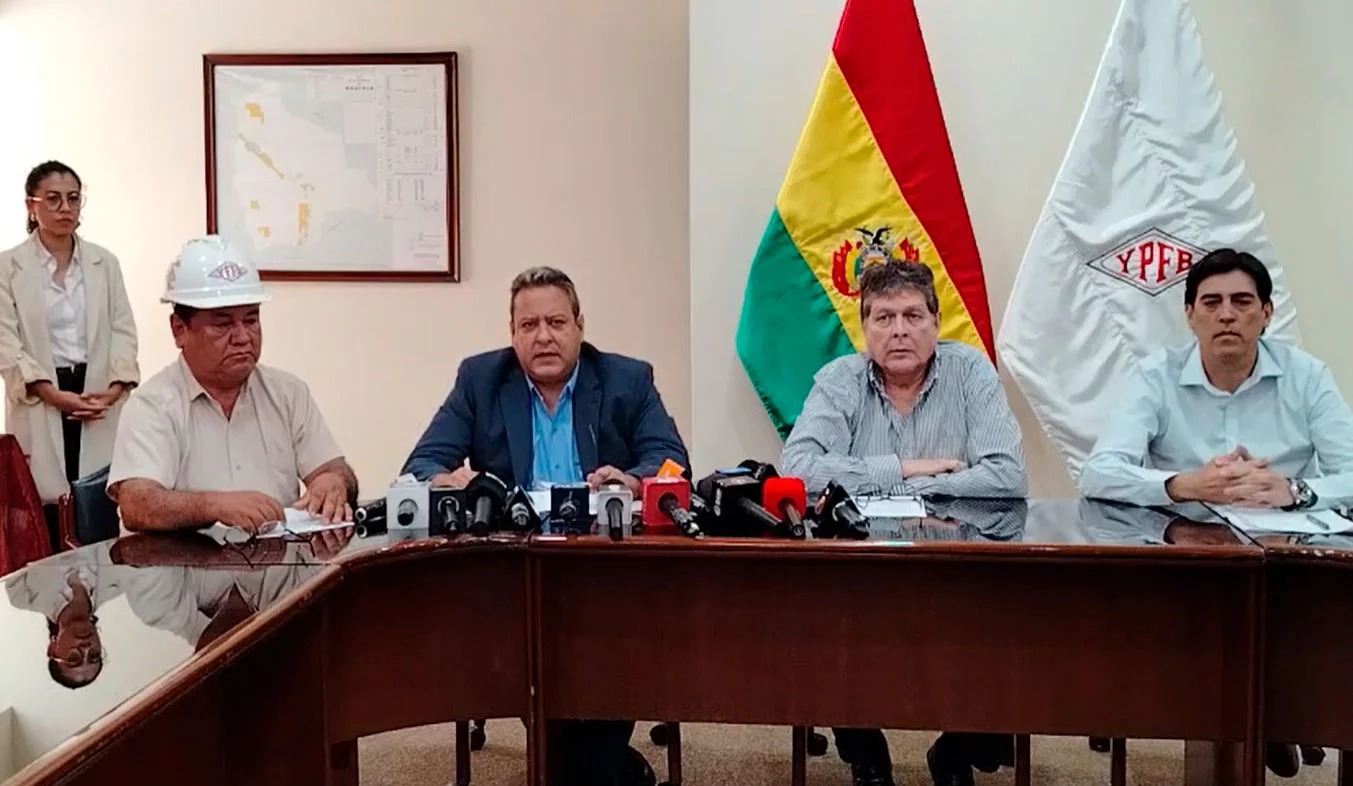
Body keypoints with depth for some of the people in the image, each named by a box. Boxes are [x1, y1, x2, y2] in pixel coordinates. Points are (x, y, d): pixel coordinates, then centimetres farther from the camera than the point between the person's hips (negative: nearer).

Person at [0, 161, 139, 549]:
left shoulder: (105, 262, 10)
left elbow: (123, 330, 6)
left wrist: (116, 386, -10)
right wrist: (54, 394, -15)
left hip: (98, 398, 2)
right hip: (39, 401, -2)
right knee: (46, 510, -4)